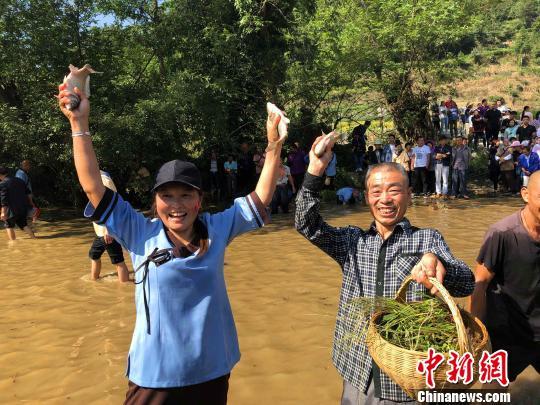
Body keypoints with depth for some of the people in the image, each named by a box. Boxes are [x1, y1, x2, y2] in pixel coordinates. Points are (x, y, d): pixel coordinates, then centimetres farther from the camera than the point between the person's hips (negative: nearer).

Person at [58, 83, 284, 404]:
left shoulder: (217, 229, -4)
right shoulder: (141, 234, -9)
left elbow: (260, 198, -1)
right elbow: (93, 187, -12)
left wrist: (274, 145, -8)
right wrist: (79, 123, -16)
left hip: (212, 371, 2)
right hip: (154, 376, -1)